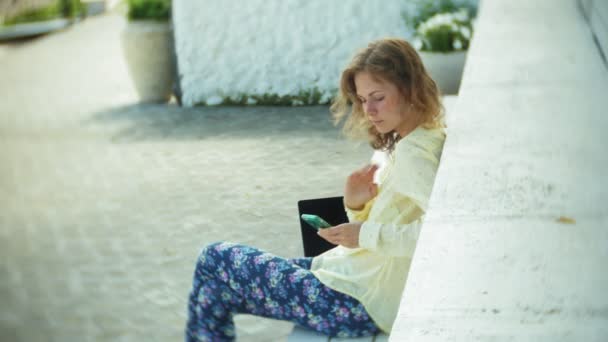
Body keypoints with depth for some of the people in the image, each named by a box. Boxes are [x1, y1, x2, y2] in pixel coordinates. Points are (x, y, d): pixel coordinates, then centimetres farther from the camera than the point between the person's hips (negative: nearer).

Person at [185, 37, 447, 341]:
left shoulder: (414, 153, -20)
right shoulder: (412, 144, 8)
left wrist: (367, 235, -25)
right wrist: (358, 205, -5)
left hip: (359, 304, -10)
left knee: (215, 260, 2)